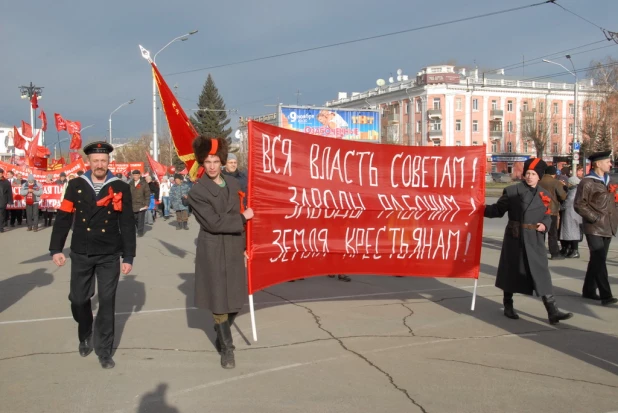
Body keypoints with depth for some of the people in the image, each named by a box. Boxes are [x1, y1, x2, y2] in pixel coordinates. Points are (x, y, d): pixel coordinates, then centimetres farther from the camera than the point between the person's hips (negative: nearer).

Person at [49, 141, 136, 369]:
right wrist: (56, 249, -3)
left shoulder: (121, 188, -3)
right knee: (78, 299, 8)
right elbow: (63, 219, 3)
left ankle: (104, 350, 17)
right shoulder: (75, 186, 0)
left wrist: (128, 257, -3)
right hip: (81, 254, 1)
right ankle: (85, 335, 38)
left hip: (110, 256, -1)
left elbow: (128, 225, -1)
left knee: (107, 302, 3)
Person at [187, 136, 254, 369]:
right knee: (219, 302, 3)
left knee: (236, 301, 12)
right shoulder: (197, 191, -10)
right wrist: (243, 218, -9)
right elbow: (213, 223, -17)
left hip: (234, 250, 5)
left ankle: (221, 334, 38)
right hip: (212, 252, -5)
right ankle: (226, 349, 18)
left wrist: (243, 247, 13)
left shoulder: (232, 184, 8)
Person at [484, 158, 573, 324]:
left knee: (542, 274, -2)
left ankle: (553, 312, -3)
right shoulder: (512, 191, -3)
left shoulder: (544, 195, 7)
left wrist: (545, 225, -5)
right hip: (514, 239, -2)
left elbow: (547, 216, 15)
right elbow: (498, 210, -2)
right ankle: (508, 306, 25)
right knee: (511, 272, 8)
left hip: (535, 241, 2)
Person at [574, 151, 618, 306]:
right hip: (594, 229, -8)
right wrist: (595, 218, -16)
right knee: (599, 261, -9)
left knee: (597, 260, 13)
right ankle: (605, 295, -9)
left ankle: (589, 290, 23)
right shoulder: (587, 182, -10)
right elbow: (579, 205, -13)